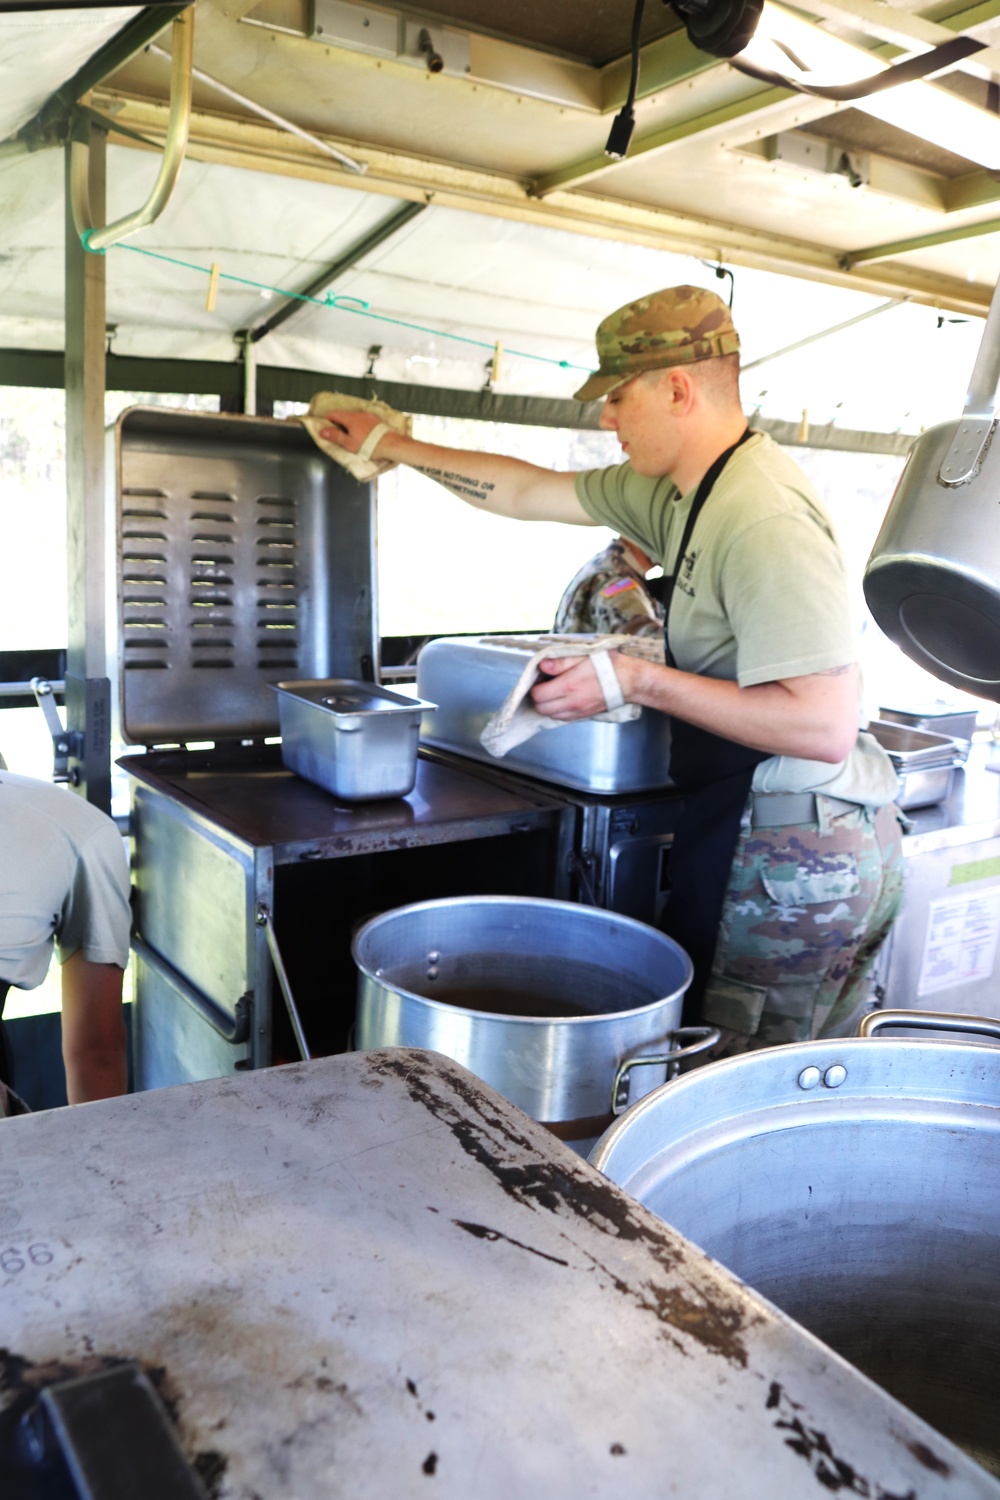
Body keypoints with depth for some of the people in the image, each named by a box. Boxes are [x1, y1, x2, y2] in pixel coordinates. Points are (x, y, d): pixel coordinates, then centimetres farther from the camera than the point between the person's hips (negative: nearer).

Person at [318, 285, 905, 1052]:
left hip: (794, 857, -9)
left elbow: (825, 727, -26)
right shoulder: (681, 490, 9)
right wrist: (390, 444, 25)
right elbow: (528, 492, 20)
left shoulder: (763, 520, -21)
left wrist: (639, 681, -22)